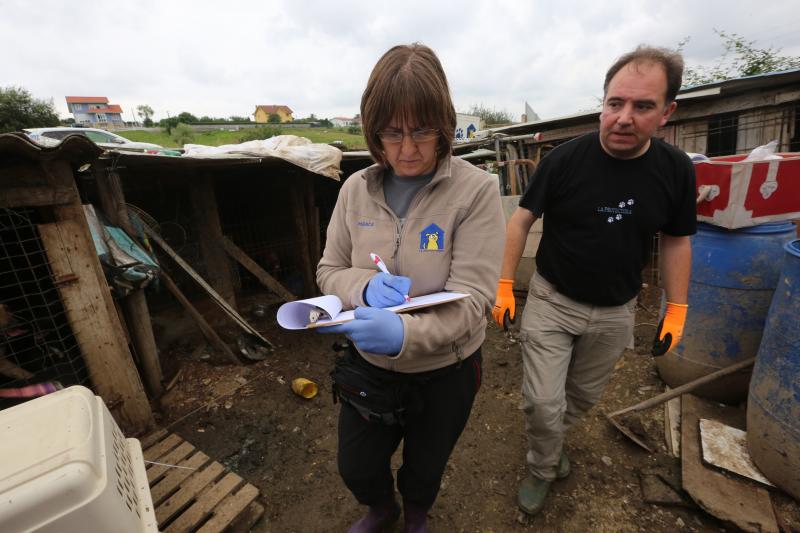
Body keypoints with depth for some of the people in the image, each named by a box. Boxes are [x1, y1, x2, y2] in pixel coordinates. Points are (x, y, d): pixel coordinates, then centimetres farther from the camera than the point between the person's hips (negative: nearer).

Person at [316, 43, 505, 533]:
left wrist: (404, 333, -43)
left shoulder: (476, 190, -19)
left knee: (424, 471, 26)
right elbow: (329, 271, -2)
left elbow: (472, 300, -24)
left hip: (444, 371, -2)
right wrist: (364, 287, -24)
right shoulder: (356, 189, -7)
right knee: (356, 469, 24)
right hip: (369, 365, 3)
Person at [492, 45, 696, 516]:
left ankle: (550, 436, 52)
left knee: (584, 397, 21)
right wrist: (504, 285, -12)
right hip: (552, 301, -3)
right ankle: (544, 468, 30)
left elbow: (677, 241, 4)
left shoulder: (677, 170, -6)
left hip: (615, 312, 3)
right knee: (542, 401, -2)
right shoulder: (565, 158, -14)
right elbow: (522, 219, -9)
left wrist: (676, 310, 4)